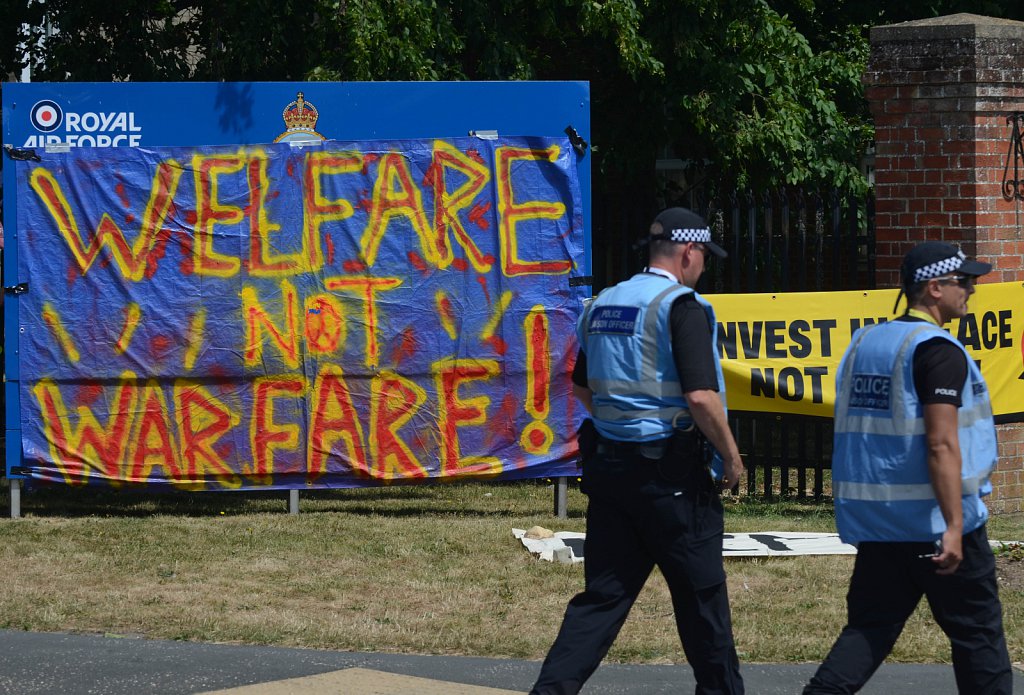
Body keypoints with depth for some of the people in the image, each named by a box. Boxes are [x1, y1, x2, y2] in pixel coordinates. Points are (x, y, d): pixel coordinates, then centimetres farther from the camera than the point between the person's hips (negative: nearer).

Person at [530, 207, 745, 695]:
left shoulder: (602, 305, 11)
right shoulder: (681, 306, -13)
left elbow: (581, 387, 22)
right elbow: (701, 396, -21)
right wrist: (731, 457, -9)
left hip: (608, 465, 7)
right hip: (671, 472, -7)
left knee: (603, 593, 7)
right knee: (701, 594, 7)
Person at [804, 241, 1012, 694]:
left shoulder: (864, 343, 10)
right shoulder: (938, 350, -14)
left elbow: (852, 433, 16)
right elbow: (942, 444, -21)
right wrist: (954, 527, -22)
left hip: (875, 520, 7)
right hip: (934, 521, -7)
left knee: (871, 626, 9)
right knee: (977, 631, 6)